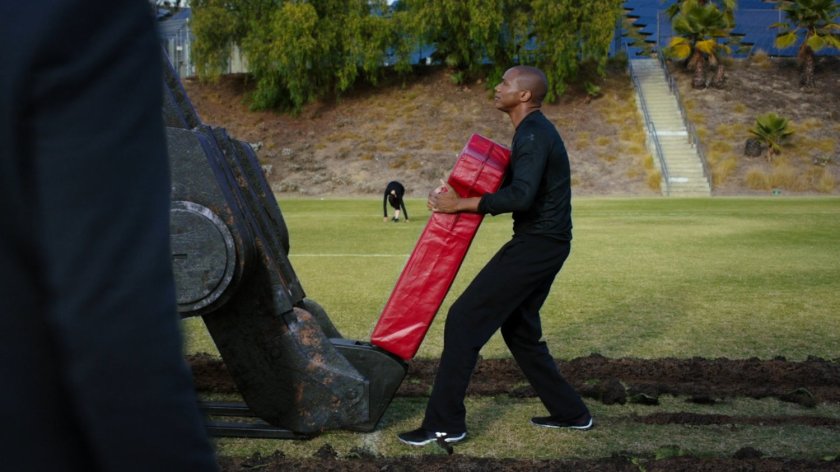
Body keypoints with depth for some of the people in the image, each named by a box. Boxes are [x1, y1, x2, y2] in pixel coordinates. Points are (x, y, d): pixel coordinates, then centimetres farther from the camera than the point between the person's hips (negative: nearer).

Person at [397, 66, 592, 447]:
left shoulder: (533, 136, -17)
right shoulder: (536, 131, 17)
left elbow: (521, 196, -29)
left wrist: (461, 204, -24)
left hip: (535, 245, -11)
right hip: (545, 243, 11)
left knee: (464, 320, -9)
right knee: (519, 328, 20)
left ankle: (444, 423, -6)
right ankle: (569, 412, 26)